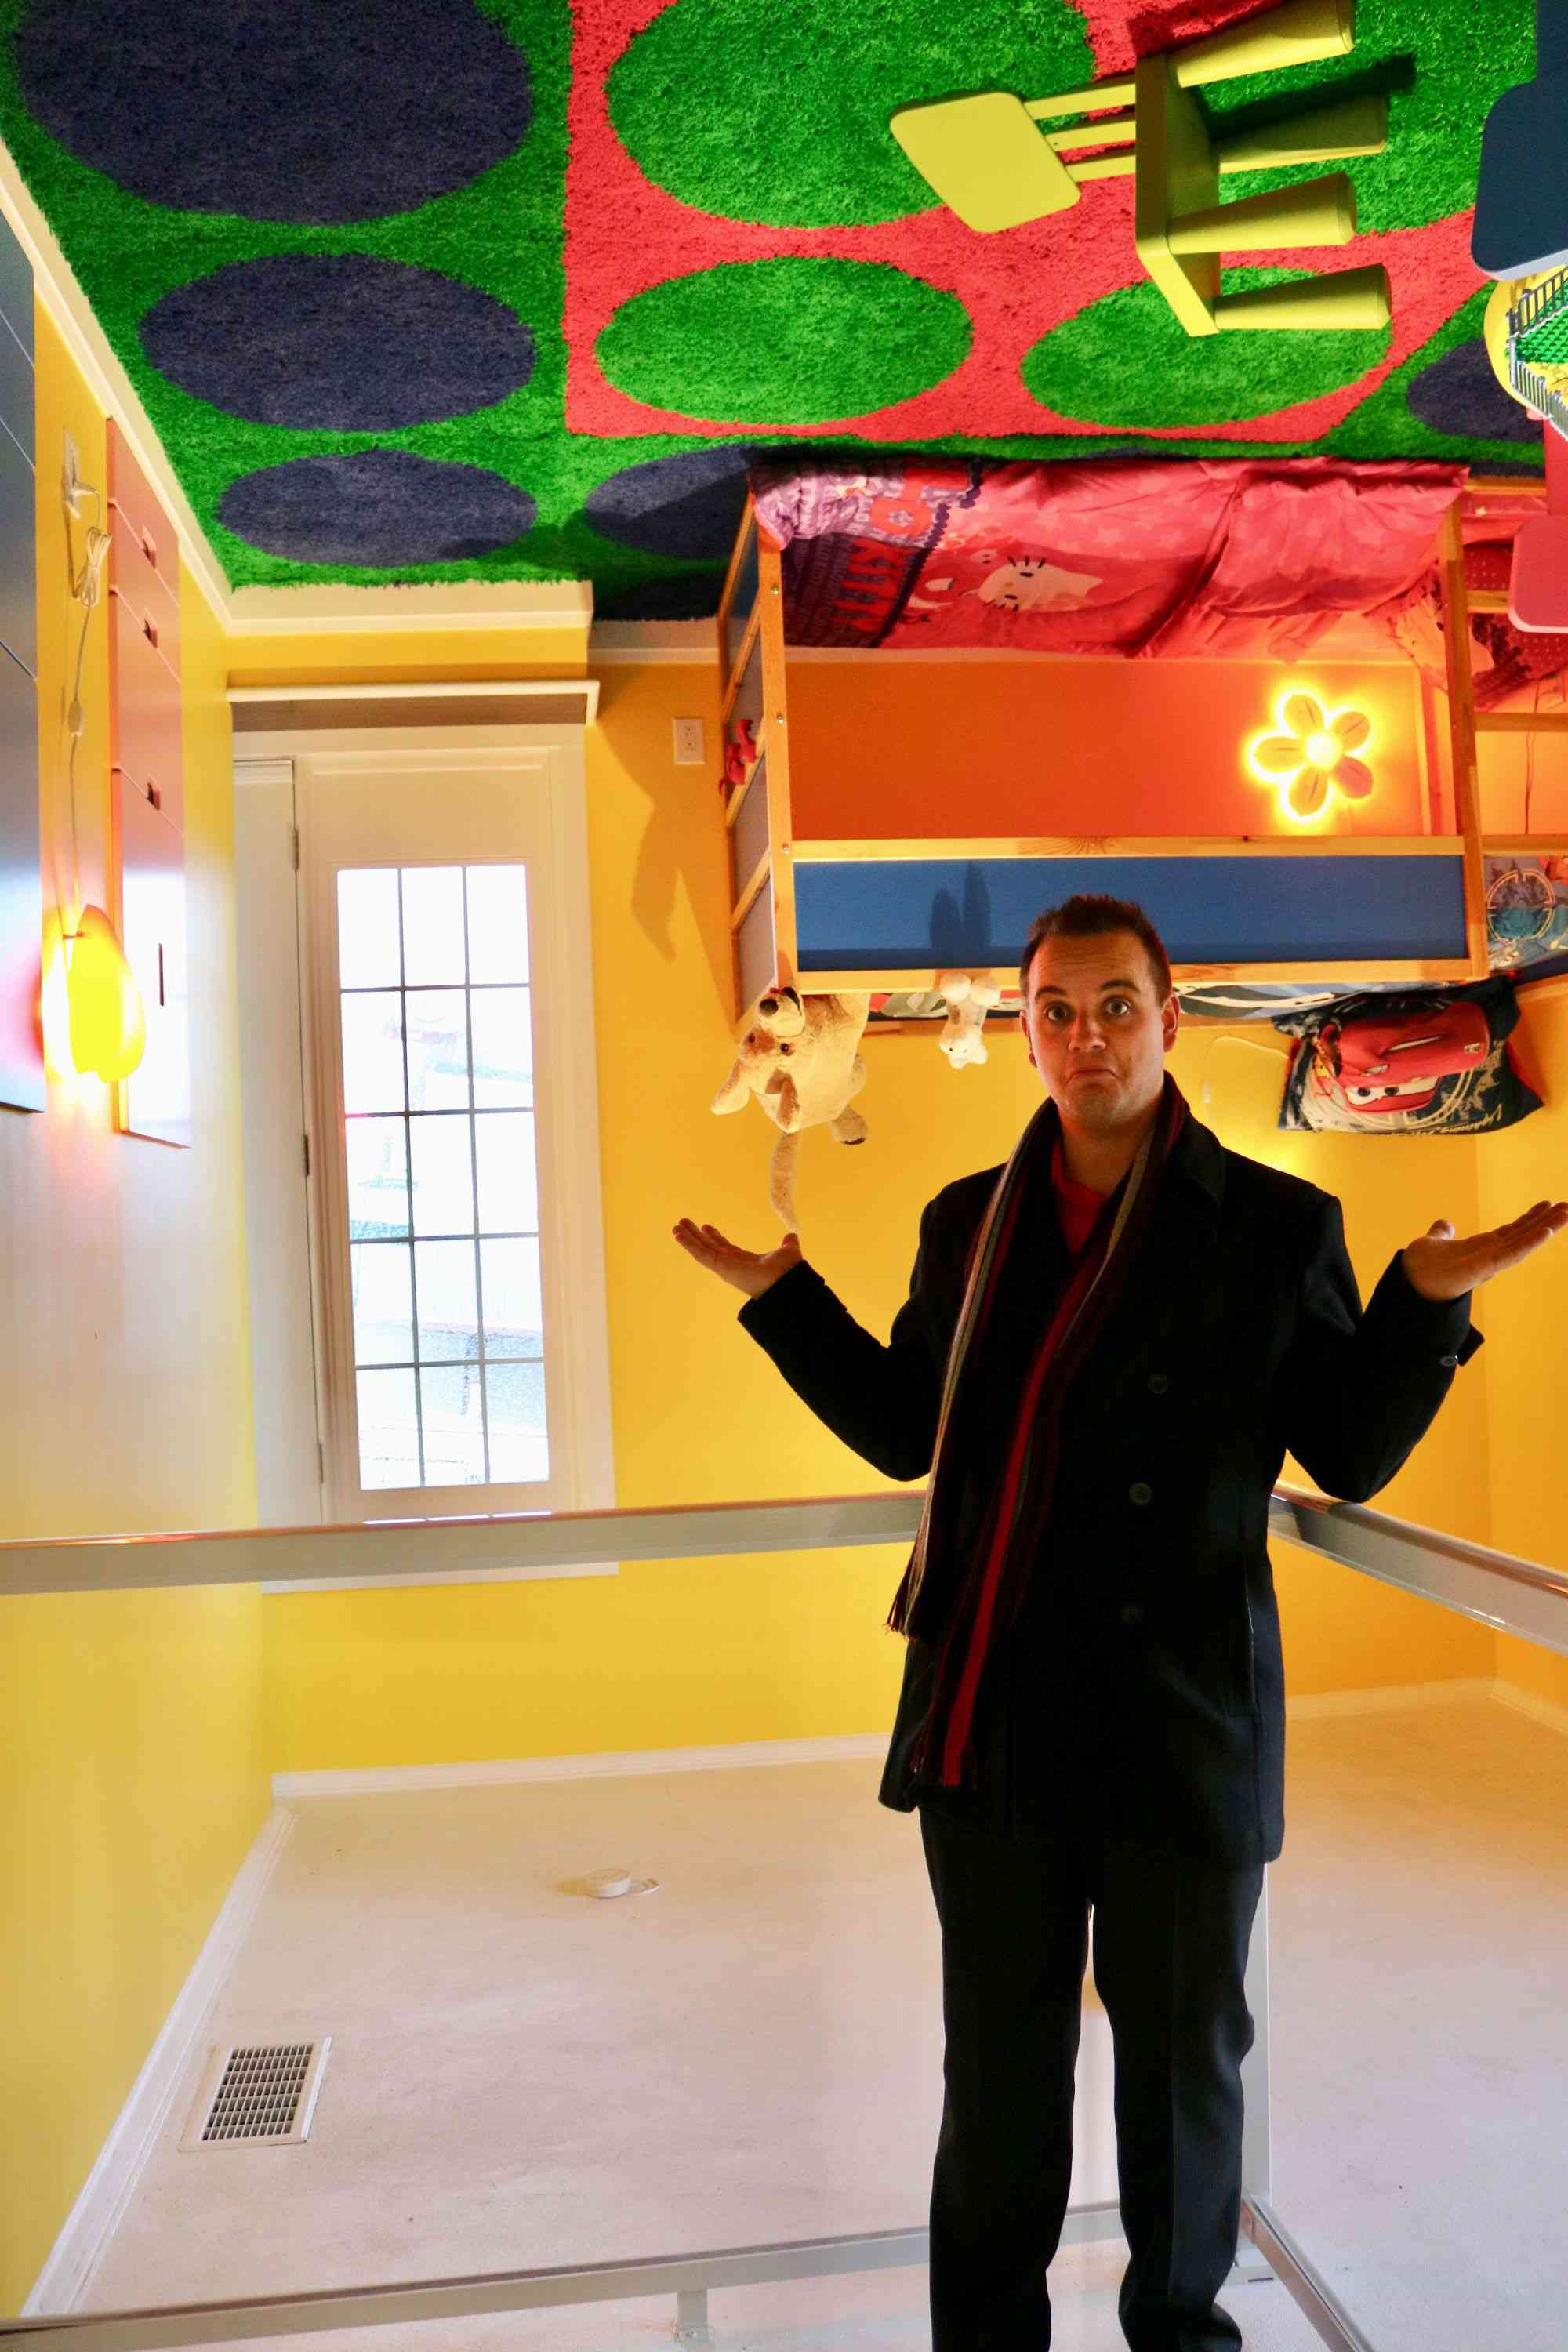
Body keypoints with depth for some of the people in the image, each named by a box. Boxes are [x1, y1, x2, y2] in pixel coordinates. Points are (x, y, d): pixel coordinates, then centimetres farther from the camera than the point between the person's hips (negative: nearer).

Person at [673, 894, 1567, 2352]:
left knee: (1180, 2064, 17)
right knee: (998, 2067, 18)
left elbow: (1351, 1459, -2)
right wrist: (781, 1294, 7)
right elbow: (904, 1433, 12)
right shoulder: (966, 1222, 7)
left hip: (1179, 1725, -2)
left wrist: (1428, 1299, -16)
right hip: (990, 1722, 3)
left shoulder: (1276, 1227, -3)